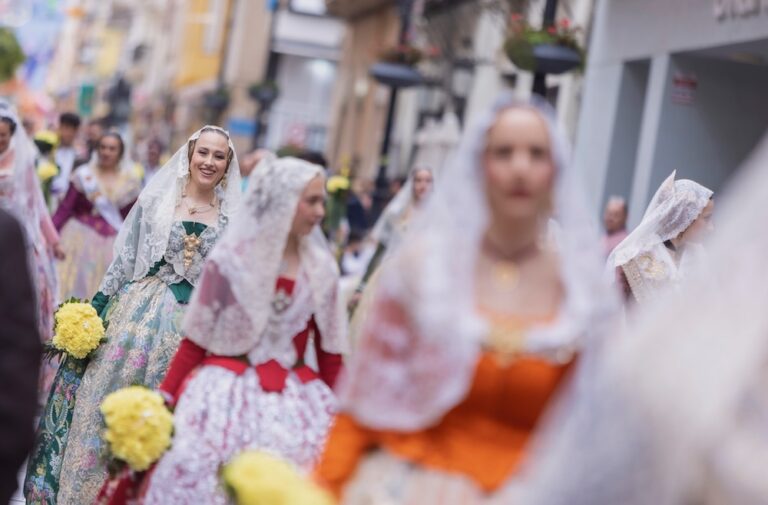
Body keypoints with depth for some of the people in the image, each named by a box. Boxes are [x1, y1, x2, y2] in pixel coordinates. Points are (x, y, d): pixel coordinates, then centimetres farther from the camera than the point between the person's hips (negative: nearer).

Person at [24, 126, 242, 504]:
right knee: (106, 404, 3)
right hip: (137, 314, 0)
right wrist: (98, 306, -2)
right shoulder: (155, 199, 2)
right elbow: (125, 259, 3)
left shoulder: (232, 218, 3)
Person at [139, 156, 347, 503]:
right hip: (227, 394, -3)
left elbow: (330, 356, 9)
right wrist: (163, 403, -5)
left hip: (295, 403, 3)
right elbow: (195, 342, -1)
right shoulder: (229, 260, -4)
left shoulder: (322, 270, 4)